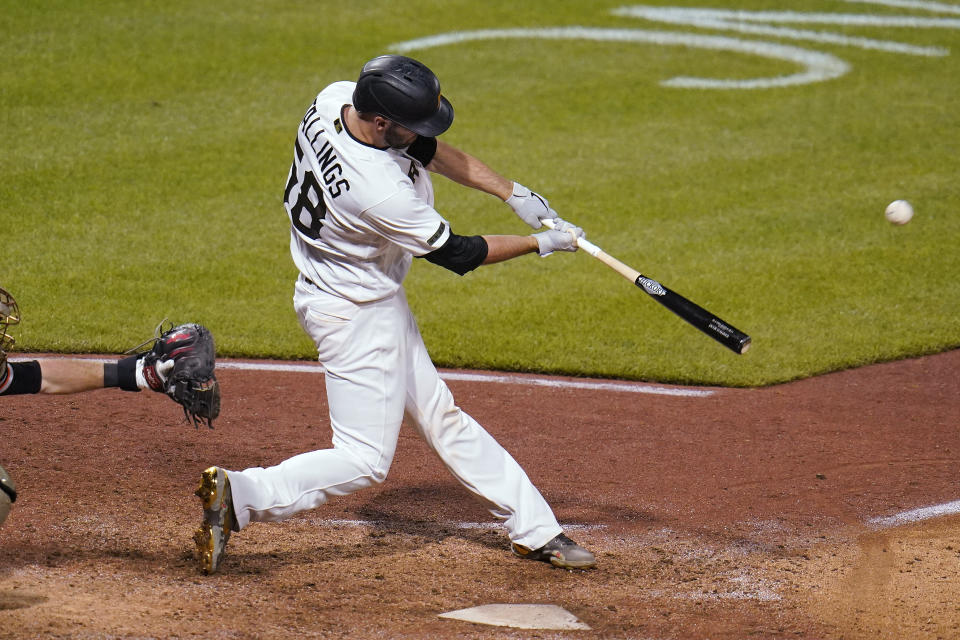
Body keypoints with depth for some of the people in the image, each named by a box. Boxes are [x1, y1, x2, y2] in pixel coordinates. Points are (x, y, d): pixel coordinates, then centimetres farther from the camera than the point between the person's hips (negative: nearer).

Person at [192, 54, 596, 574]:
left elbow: (429, 151, 2)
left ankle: (534, 530, 26)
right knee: (365, 460, -4)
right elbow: (456, 254, -20)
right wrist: (541, 243, -8)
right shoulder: (381, 193, -37)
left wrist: (512, 193, -4)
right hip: (356, 312, -10)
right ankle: (239, 495, -7)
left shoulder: (335, 99, -14)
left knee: (439, 417, 17)